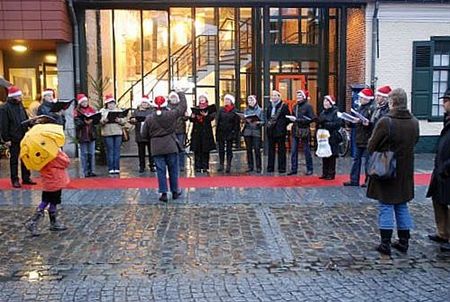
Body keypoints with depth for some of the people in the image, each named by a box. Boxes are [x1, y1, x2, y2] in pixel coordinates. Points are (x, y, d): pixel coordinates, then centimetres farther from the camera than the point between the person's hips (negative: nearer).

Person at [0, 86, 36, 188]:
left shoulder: (20, 105, 10)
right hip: (14, 138, -6)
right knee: (14, 159, 4)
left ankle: (26, 178, 19)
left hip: (24, 136, 6)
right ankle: (15, 180, 12)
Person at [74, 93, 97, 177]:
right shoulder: (77, 111, 0)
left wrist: (92, 120, -15)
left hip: (91, 134, 3)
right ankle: (86, 172, 6)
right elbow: (77, 122, -10)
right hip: (82, 135, -3)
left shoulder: (92, 109, 11)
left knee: (92, 153, 6)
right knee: (84, 154, 2)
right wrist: (84, 122, -25)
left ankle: (92, 171, 12)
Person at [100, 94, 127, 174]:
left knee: (117, 151, 1)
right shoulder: (102, 111, 9)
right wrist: (104, 121, -20)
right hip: (107, 134, -2)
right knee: (110, 151, -3)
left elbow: (124, 121, 8)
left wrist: (119, 120, -12)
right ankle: (111, 168, 1)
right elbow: (99, 121, -1)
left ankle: (117, 168, 5)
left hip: (118, 133, 2)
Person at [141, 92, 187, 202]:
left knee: (161, 171, 5)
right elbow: (182, 107, 4)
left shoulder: (149, 118, -5)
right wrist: (181, 95, 18)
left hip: (157, 148, 1)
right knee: (173, 170, 11)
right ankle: (175, 191, 20)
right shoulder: (171, 114, -9)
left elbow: (144, 134, 1)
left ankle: (163, 193, 4)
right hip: (171, 147, 0)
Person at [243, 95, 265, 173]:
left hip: (257, 132, -2)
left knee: (257, 149, -7)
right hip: (247, 131, 3)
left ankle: (258, 167, 1)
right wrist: (247, 120, -15)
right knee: (249, 149, 5)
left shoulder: (260, 110, 5)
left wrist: (258, 122, -16)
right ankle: (250, 166, 13)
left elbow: (263, 122, 2)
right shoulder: (246, 110, 11)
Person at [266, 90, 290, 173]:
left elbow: (287, 118, -5)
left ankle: (282, 168, 4)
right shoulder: (269, 106, 14)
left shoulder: (284, 106, -3)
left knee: (281, 150, 0)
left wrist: (283, 126, -10)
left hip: (280, 131, -5)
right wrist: (267, 123, 6)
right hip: (270, 131, 5)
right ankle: (270, 167, 13)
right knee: (271, 149, 8)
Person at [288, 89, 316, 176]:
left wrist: (298, 120, -17)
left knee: (306, 150, 2)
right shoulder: (295, 106, 13)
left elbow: (312, 118, -14)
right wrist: (292, 119, -2)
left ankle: (309, 169, 13)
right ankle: (293, 169, 10)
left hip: (304, 131, -6)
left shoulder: (308, 106, -6)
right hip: (295, 130, 6)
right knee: (294, 151, 4)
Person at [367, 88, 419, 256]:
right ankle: (404, 242, 23)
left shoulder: (385, 122, -19)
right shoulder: (414, 122, -1)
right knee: (402, 206, 16)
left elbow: (371, 147, -13)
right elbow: (414, 142, 9)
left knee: (385, 206, 4)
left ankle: (385, 243, 7)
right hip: (405, 171, 5)